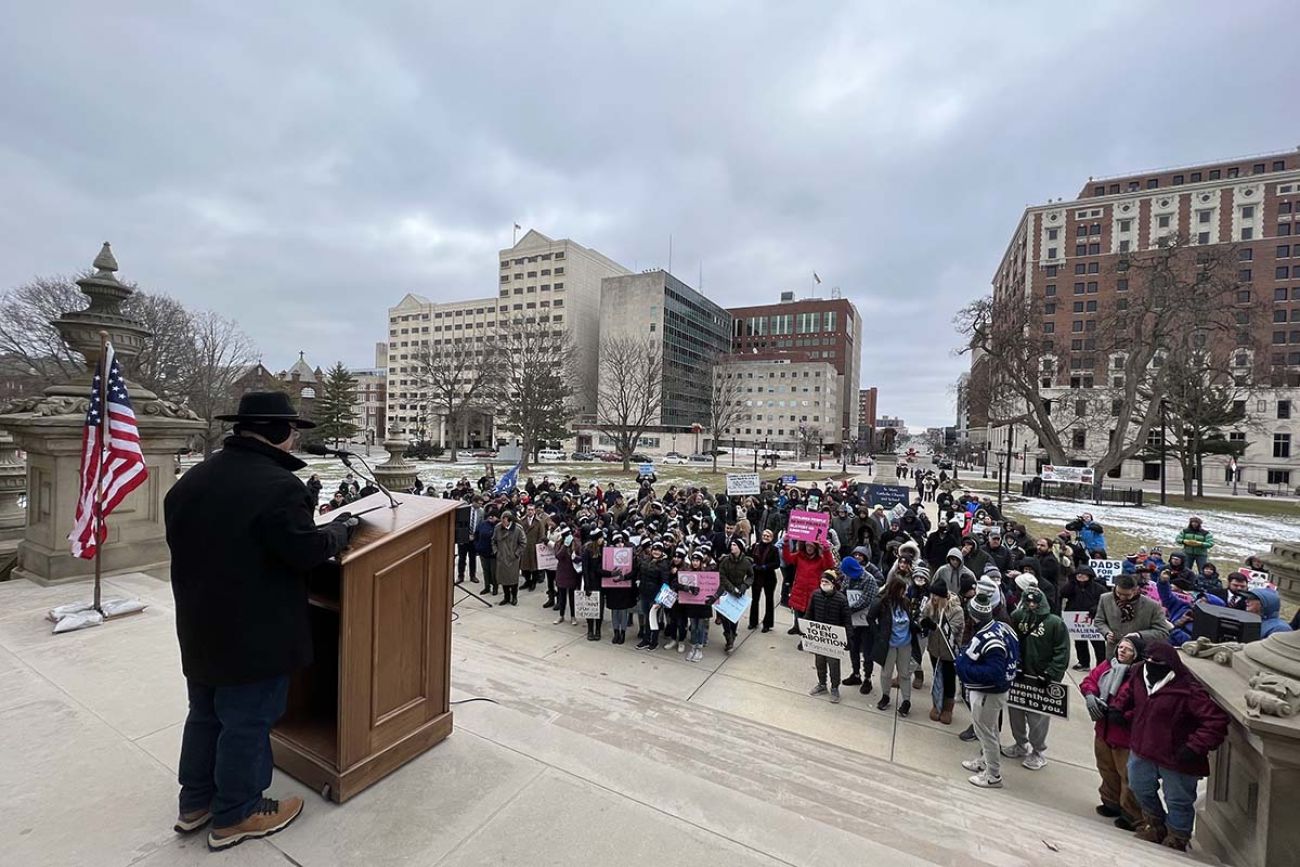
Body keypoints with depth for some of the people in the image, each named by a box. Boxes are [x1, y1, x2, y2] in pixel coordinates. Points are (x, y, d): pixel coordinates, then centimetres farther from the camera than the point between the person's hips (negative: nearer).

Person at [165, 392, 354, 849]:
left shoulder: (191, 479, 4)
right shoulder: (278, 484, -26)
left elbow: (185, 543, 14)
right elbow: (308, 552, -23)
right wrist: (340, 527, -6)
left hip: (200, 627, 9)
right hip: (254, 633, -8)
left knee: (205, 714, 24)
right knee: (246, 722, 10)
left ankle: (194, 803, 41)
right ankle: (236, 815, 27)